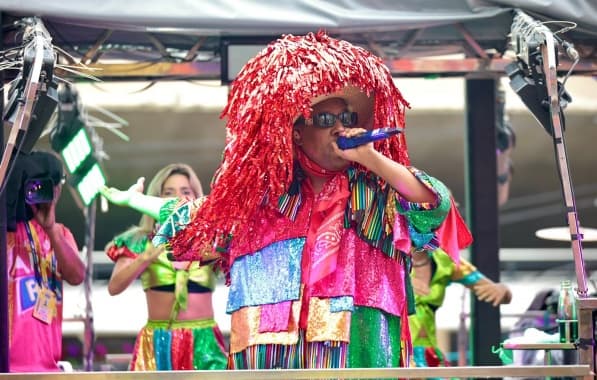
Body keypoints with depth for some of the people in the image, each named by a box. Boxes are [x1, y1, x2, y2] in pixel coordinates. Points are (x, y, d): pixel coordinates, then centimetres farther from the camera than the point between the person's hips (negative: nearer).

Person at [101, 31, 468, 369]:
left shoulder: (378, 190, 11)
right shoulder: (259, 192, 17)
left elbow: (436, 204, -6)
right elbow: (199, 218, 33)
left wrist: (372, 159, -8)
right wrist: (134, 200, 44)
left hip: (356, 351, -2)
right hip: (272, 349, 2)